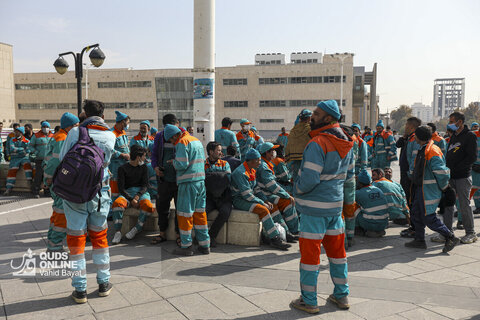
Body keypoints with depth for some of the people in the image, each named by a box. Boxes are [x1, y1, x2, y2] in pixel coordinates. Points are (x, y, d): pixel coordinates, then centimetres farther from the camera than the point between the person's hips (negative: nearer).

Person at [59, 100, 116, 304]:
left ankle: (80, 290, 13)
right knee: (99, 237, 16)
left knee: (76, 239, 8)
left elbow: (62, 159, 0)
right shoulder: (110, 136, -3)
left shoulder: (75, 132, -8)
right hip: (100, 193, 2)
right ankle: (104, 284, 24)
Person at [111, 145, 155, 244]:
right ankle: (118, 232, -30)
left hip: (141, 192, 1)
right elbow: (121, 188, -2)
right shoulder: (123, 168, 6)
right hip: (127, 193, -1)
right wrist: (131, 199, -18)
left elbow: (145, 185, 7)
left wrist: (138, 196, -14)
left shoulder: (143, 167, 15)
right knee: (117, 203, -35)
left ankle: (136, 229, -17)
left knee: (148, 206, -33)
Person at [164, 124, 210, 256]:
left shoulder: (182, 142, -9)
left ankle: (186, 246, 8)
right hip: (201, 180, 8)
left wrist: (173, 161, 3)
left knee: (185, 214, 1)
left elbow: (182, 164, -18)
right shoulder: (196, 140, 17)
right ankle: (204, 245, 15)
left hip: (188, 182, -8)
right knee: (200, 212, 12)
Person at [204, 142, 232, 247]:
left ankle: (211, 235, -12)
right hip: (209, 197, -1)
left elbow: (228, 179, -2)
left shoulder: (225, 164, 14)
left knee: (225, 212, -29)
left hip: (224, 197, 1)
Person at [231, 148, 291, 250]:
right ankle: (275, 239, -24)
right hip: (239, 200, -10)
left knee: (273, 207, 1)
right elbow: (247, 194, -23)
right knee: (263, 210, -28)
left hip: (250, 198, 10)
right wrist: (262, 203, -18)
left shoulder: (252, 171, 11)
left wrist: (266, 201, 2)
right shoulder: (240, 173, -20)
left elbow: (256, 188, 16)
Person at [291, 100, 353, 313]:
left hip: (315, 207, -8)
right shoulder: (346, 142, 7)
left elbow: (309, 179, -24)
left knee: (310, 252, 3)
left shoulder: (318, 143, -20)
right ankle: (341, 296, 29)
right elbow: (349, 174, 16)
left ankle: (309, 301, 13)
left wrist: (296, 189, -6)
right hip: (336, 204, 8)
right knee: (336, 249, 18)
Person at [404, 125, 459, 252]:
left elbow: (442, 173, -24)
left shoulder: (432, 152, -21)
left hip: (429, 191, -10)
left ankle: (451, 237, 8)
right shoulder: (422, 150, 11)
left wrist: (444, 187, -11)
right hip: (420, 189, 10)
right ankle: (419, 240, 24)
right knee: (416, 214, 14)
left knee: (429, 218, -6)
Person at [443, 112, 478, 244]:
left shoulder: (470, 136, -7)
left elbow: (472, 157, -14)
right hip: (451, 177, 7)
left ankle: (471, 233, 13)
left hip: (463, 177, -7)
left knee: (464, 205, -1)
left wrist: (455, 169, -17)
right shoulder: (453, 136, 16)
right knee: (447, 204, 6)